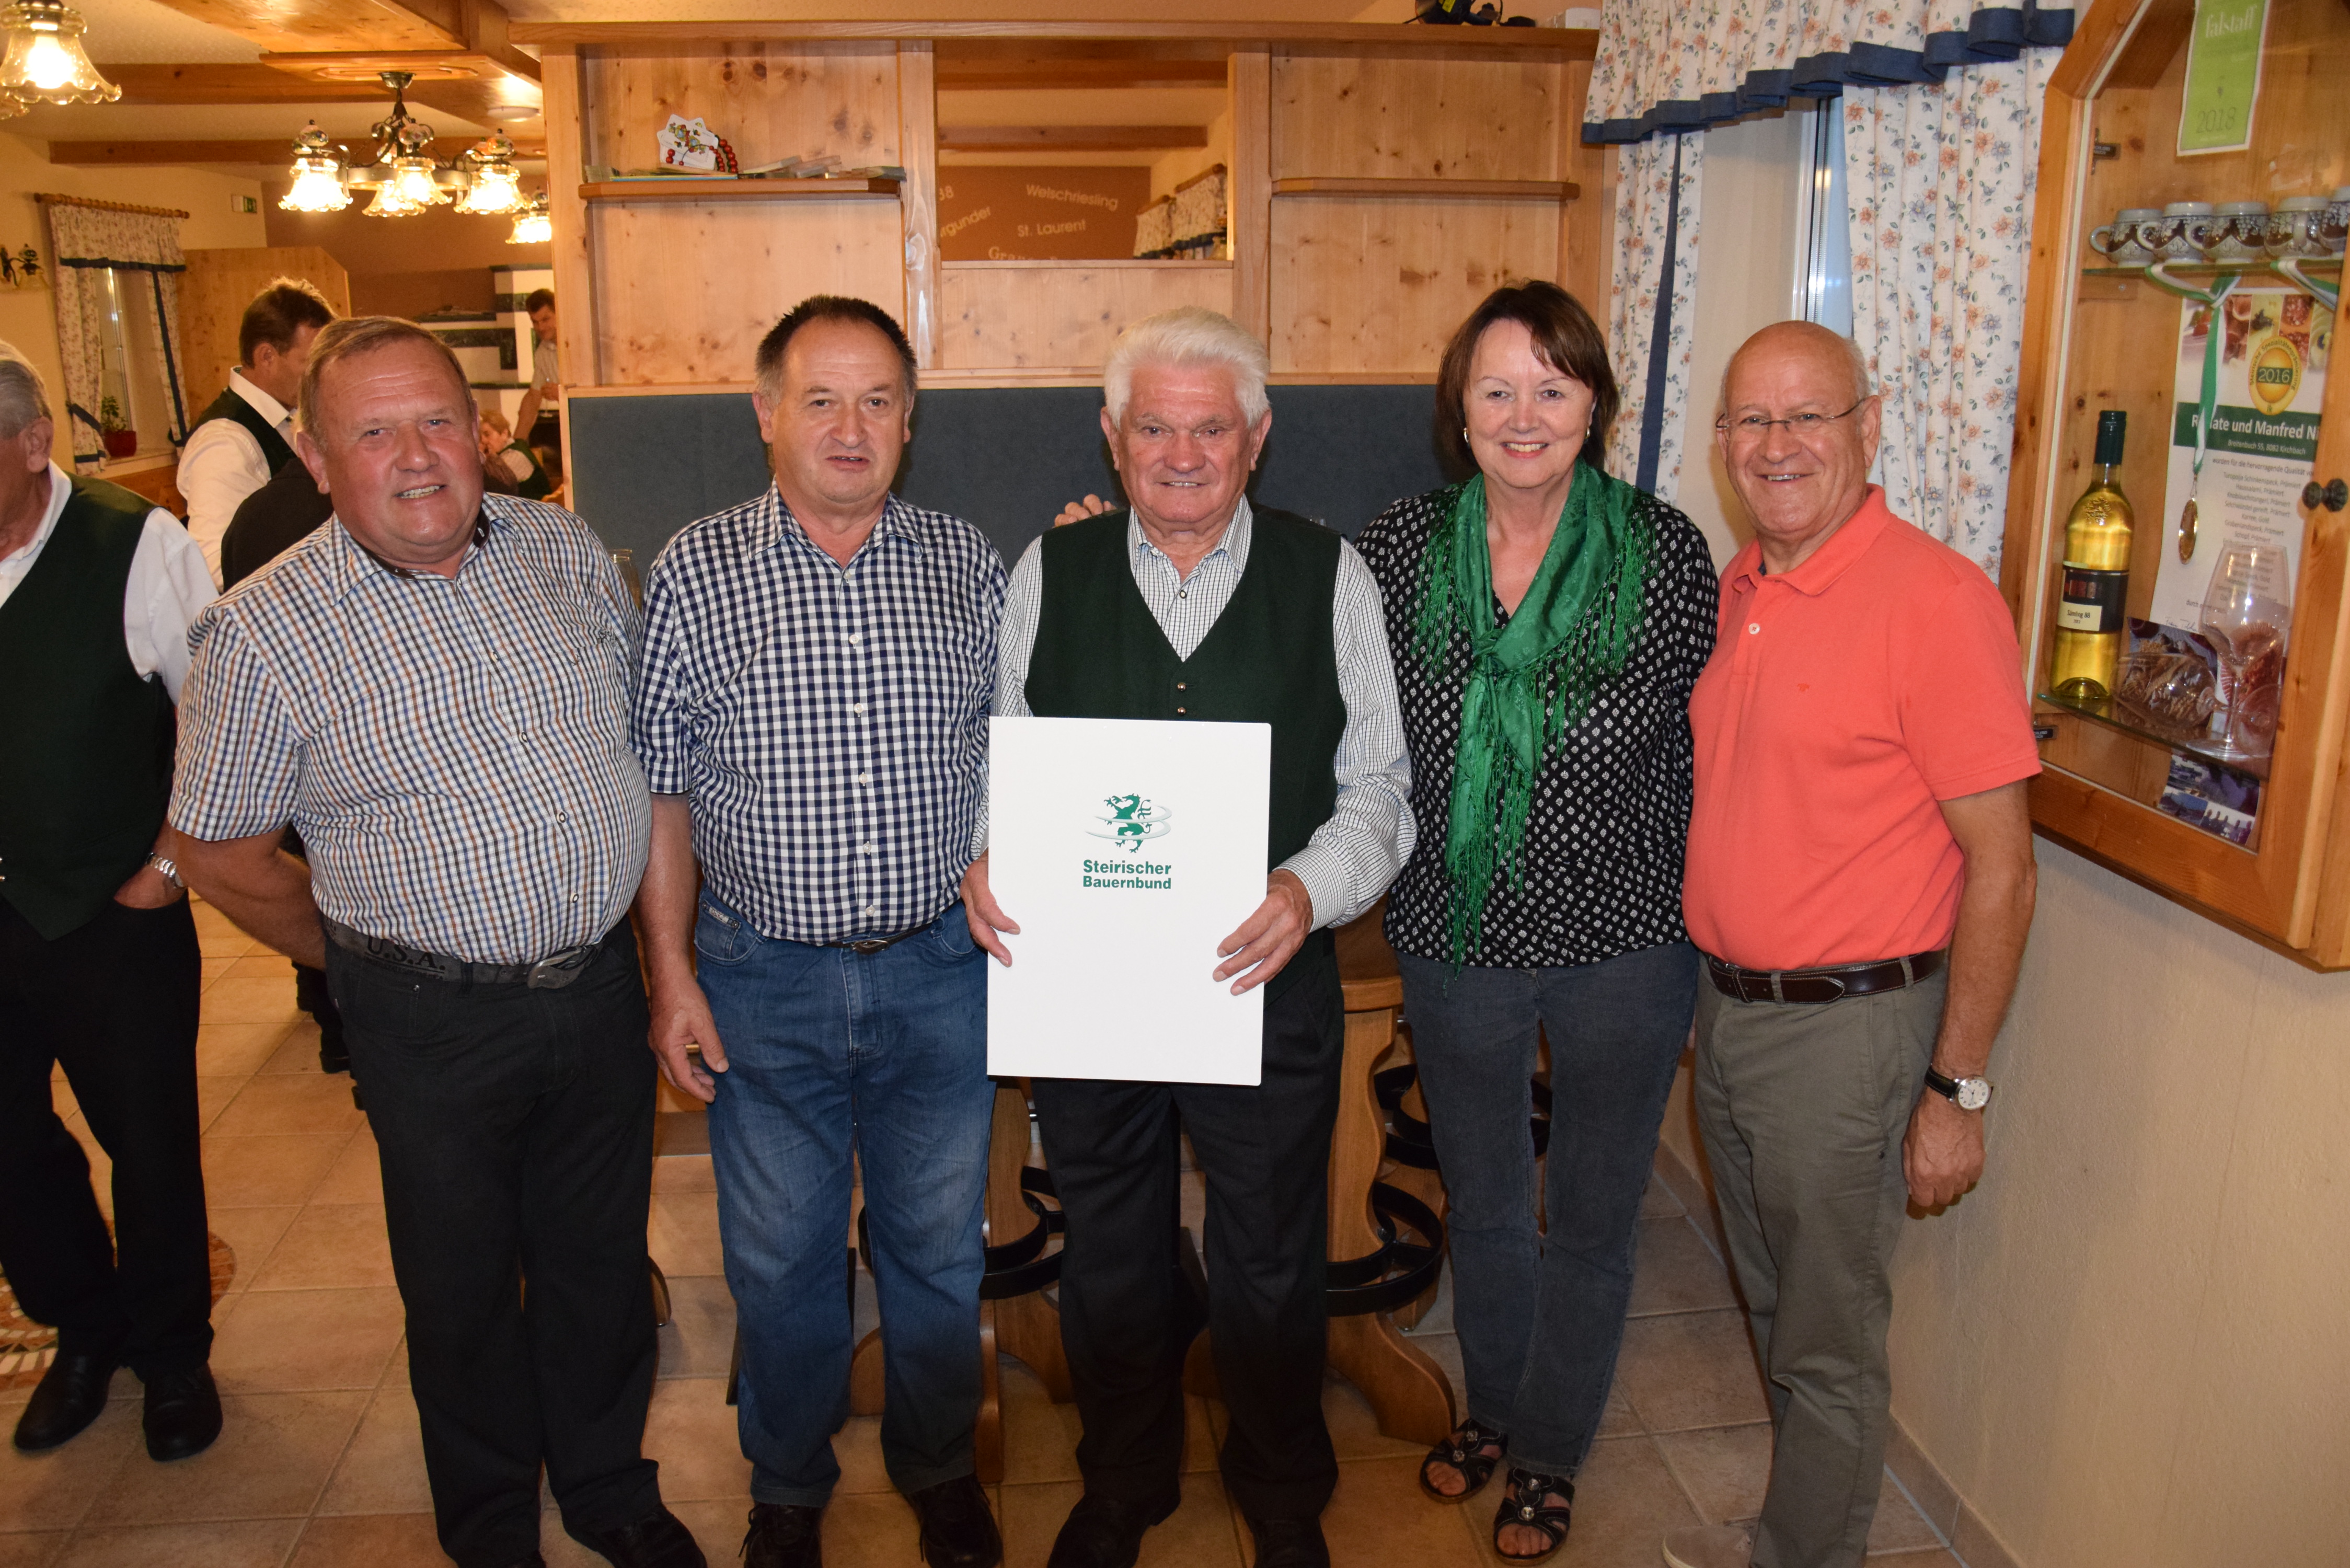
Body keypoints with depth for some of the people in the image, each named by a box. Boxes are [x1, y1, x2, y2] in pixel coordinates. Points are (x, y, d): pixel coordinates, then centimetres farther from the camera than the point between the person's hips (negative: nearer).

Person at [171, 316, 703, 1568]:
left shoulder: (566, 551, -2)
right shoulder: (264, 633, -13)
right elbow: (220, 852, -4)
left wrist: (647, 938, 9)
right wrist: (370, 964, 2)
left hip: (602, 982, 3)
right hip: (434, 1021, -3)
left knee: (602, 1259, 19)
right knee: (464, 1287, 17)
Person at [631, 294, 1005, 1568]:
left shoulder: (966, 564, 0)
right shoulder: (694, 570, -4)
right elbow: (658, 789, -1)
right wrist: (671, 973, -4)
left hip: (940, 970, 1)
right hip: (765, 982, -1)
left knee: (938, 1248, 16)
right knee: (780, 1261, 15)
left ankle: (938, 1466, 42)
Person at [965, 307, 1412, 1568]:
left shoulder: (1332, 577, -2)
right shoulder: (1048, 574, 2)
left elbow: (1378, 787, -1)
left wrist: (1310, 887, -19)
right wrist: (984, 861, -11)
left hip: (1272, 982, -1)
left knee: (1269, 1267, 15)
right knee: (1109, 1261, 19)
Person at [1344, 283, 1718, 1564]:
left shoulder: (1667, 554, -11)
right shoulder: (1396, 548, -7)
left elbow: (1710, 744, -3)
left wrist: (1698, 909, -3)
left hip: (1622, 942, -1)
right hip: (1455, 940, 2)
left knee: (1591, 1216, 16)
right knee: (1479, 1199, 22)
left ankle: (1550, 1451, 41)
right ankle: (1492, 1403, 49)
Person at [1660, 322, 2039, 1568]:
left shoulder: (1937, 599, -18)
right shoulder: (1733, 590, 6)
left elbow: (1999, 868, -17)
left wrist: (1955, 1091, -16)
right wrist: (1718, 993, 12)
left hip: (1848, 1028, -7)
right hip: (1726, 1007, 8)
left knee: (1828, 1340, 10)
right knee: (1773, 1307, 23)